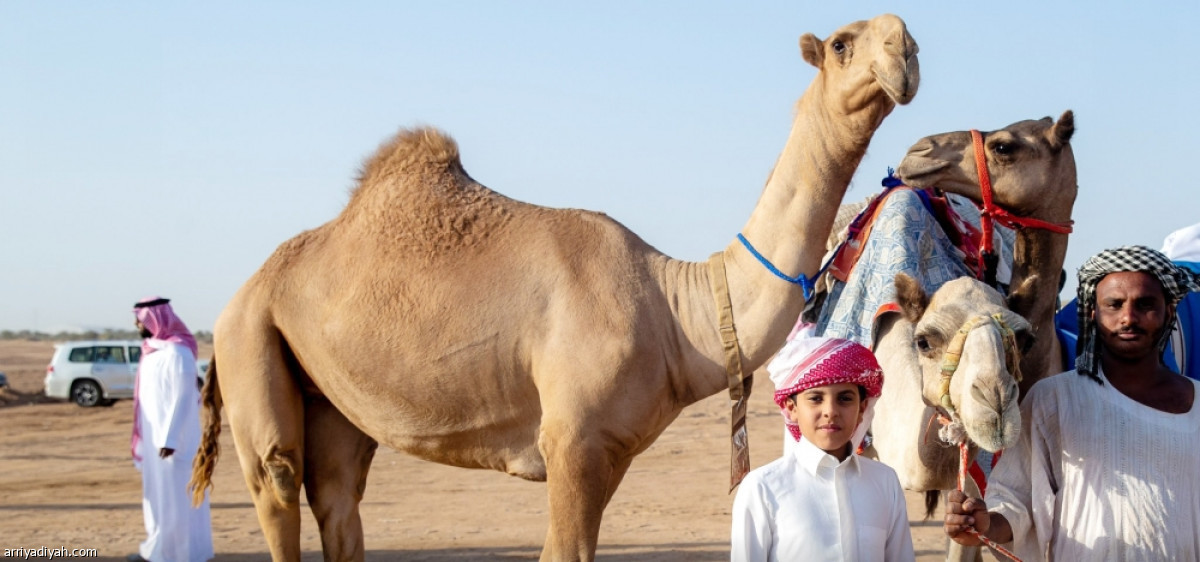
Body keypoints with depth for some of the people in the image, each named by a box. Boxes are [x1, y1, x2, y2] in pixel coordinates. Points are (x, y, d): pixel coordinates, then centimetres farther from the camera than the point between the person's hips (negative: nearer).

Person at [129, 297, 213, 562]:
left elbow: (182, 399, -22)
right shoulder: (154, 349, 9)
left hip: (172, 438, -9)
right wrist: (158, 437, 18)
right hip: (154, 437, 9)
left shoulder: (176, 353, -19)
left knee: (174, 494, -3)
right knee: (156, 492, 15)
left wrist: (169, 438, -24)